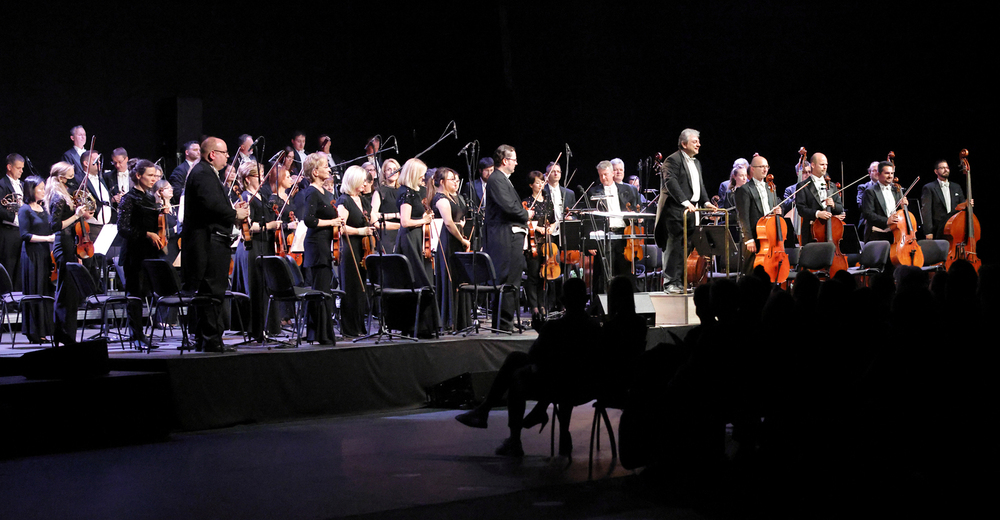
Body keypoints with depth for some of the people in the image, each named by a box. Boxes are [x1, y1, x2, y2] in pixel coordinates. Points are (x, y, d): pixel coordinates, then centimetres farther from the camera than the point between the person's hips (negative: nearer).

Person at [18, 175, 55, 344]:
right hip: (32, 256, -7)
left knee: (47, 292, 4)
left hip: (46, 255, 7)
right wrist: (47, 238, -19)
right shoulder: (25, 210, -6)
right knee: (35, 293, -5)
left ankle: (44, 331, 7)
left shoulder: (43, 209, 16)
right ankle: (35, 333, 0)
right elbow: (25, 235, -13)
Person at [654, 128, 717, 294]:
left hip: (691, 210, 9)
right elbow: (671, 182, -20)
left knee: (689, 247, 6)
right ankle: (670, 282, -8)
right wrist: (685, 202, -28)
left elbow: (700, 185, 25)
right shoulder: (673, 160, -8)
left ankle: (681, 281, 11)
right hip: (676, 211, -9)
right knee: (677, 246, -11)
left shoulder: (696, 163, 22)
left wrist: (705, 201, 7)